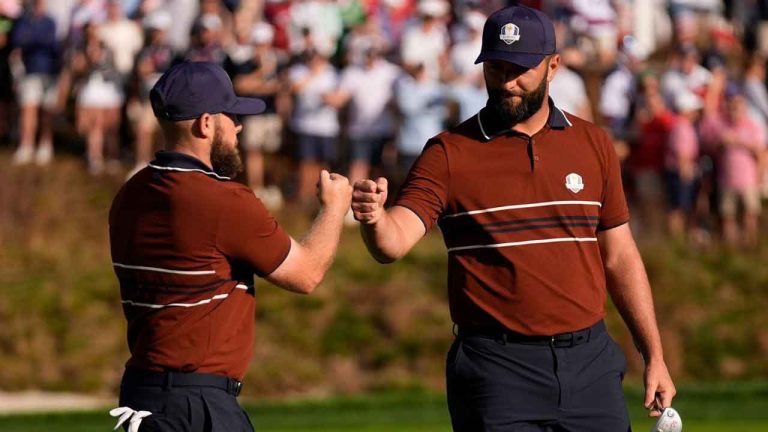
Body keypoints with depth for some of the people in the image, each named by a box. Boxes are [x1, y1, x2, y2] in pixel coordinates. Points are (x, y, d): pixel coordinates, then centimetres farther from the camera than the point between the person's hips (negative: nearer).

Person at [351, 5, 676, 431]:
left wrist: (654, 356, 11)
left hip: (590, 363, 3)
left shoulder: (593, 144, 9)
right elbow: (394, 243, -15)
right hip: (498, 371, -3)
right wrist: (373, 219, -38)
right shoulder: (449, 153, -2)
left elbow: (619, 256, 13)